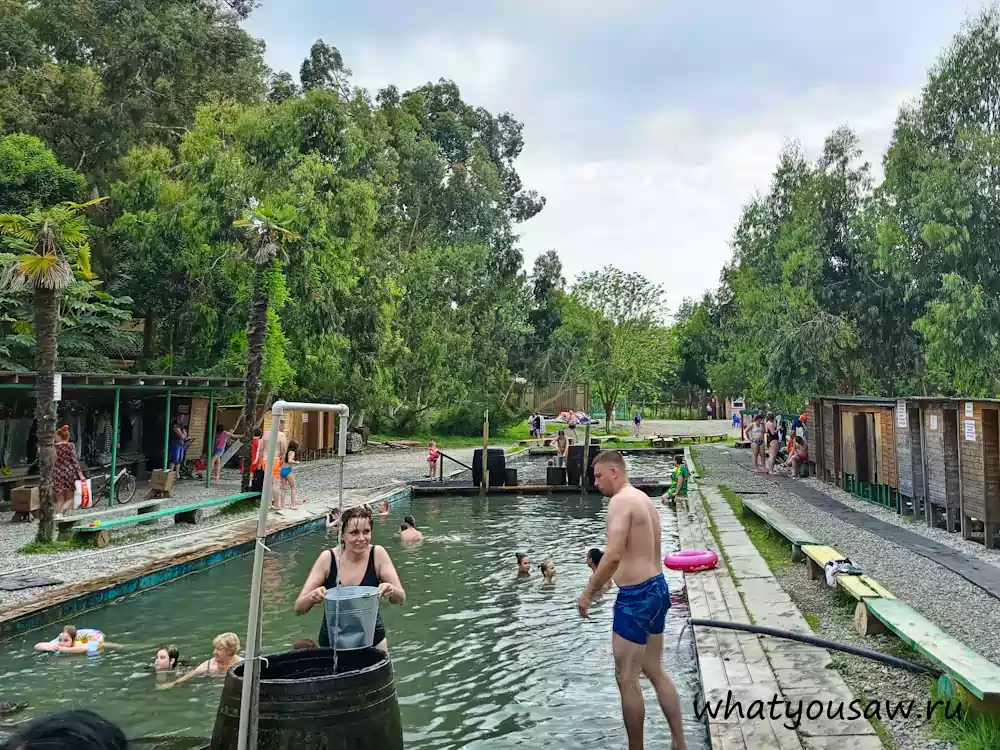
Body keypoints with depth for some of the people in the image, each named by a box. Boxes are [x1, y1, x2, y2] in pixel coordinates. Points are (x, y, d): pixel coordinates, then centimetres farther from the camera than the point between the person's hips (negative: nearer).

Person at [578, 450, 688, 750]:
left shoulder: (620, 501, -16)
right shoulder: (642, 498, 14)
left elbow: (613, 555, -26)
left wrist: (588, 593, -16)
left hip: (636, 596, -10)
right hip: (657, 588, 10)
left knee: (627, 678, 4)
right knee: (655, 670, 19)